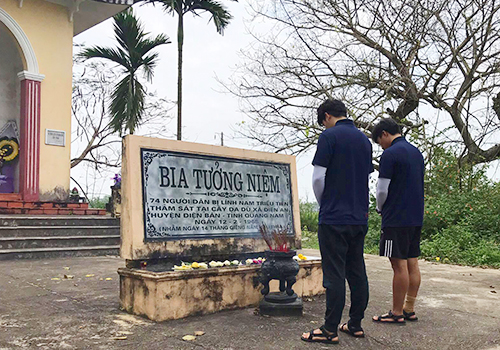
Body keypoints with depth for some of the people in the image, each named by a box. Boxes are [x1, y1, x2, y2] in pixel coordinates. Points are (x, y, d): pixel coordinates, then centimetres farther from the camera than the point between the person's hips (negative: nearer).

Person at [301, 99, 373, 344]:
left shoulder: (329, 136, -9)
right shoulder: (364, 140, 13)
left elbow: (318, 177, -12)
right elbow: (366, 178, 17)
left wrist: (322, 203, 5)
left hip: (334, 218, -7)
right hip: (359, 217, 7)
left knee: (334, 275, -3)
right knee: (357, 273, 12)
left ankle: (330, 330, 4)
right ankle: (355, 324, 21)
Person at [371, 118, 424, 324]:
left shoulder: (390, 154, -12)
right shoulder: (416, 152, 15)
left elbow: (382, 190, -13)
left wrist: (379, 209, 8)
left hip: (396, 218, -9)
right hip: (416, 217, 9)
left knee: (399, 265, -4)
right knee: (412, 263, 11)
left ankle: (397, 313, 3)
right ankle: (409, 310, 19)